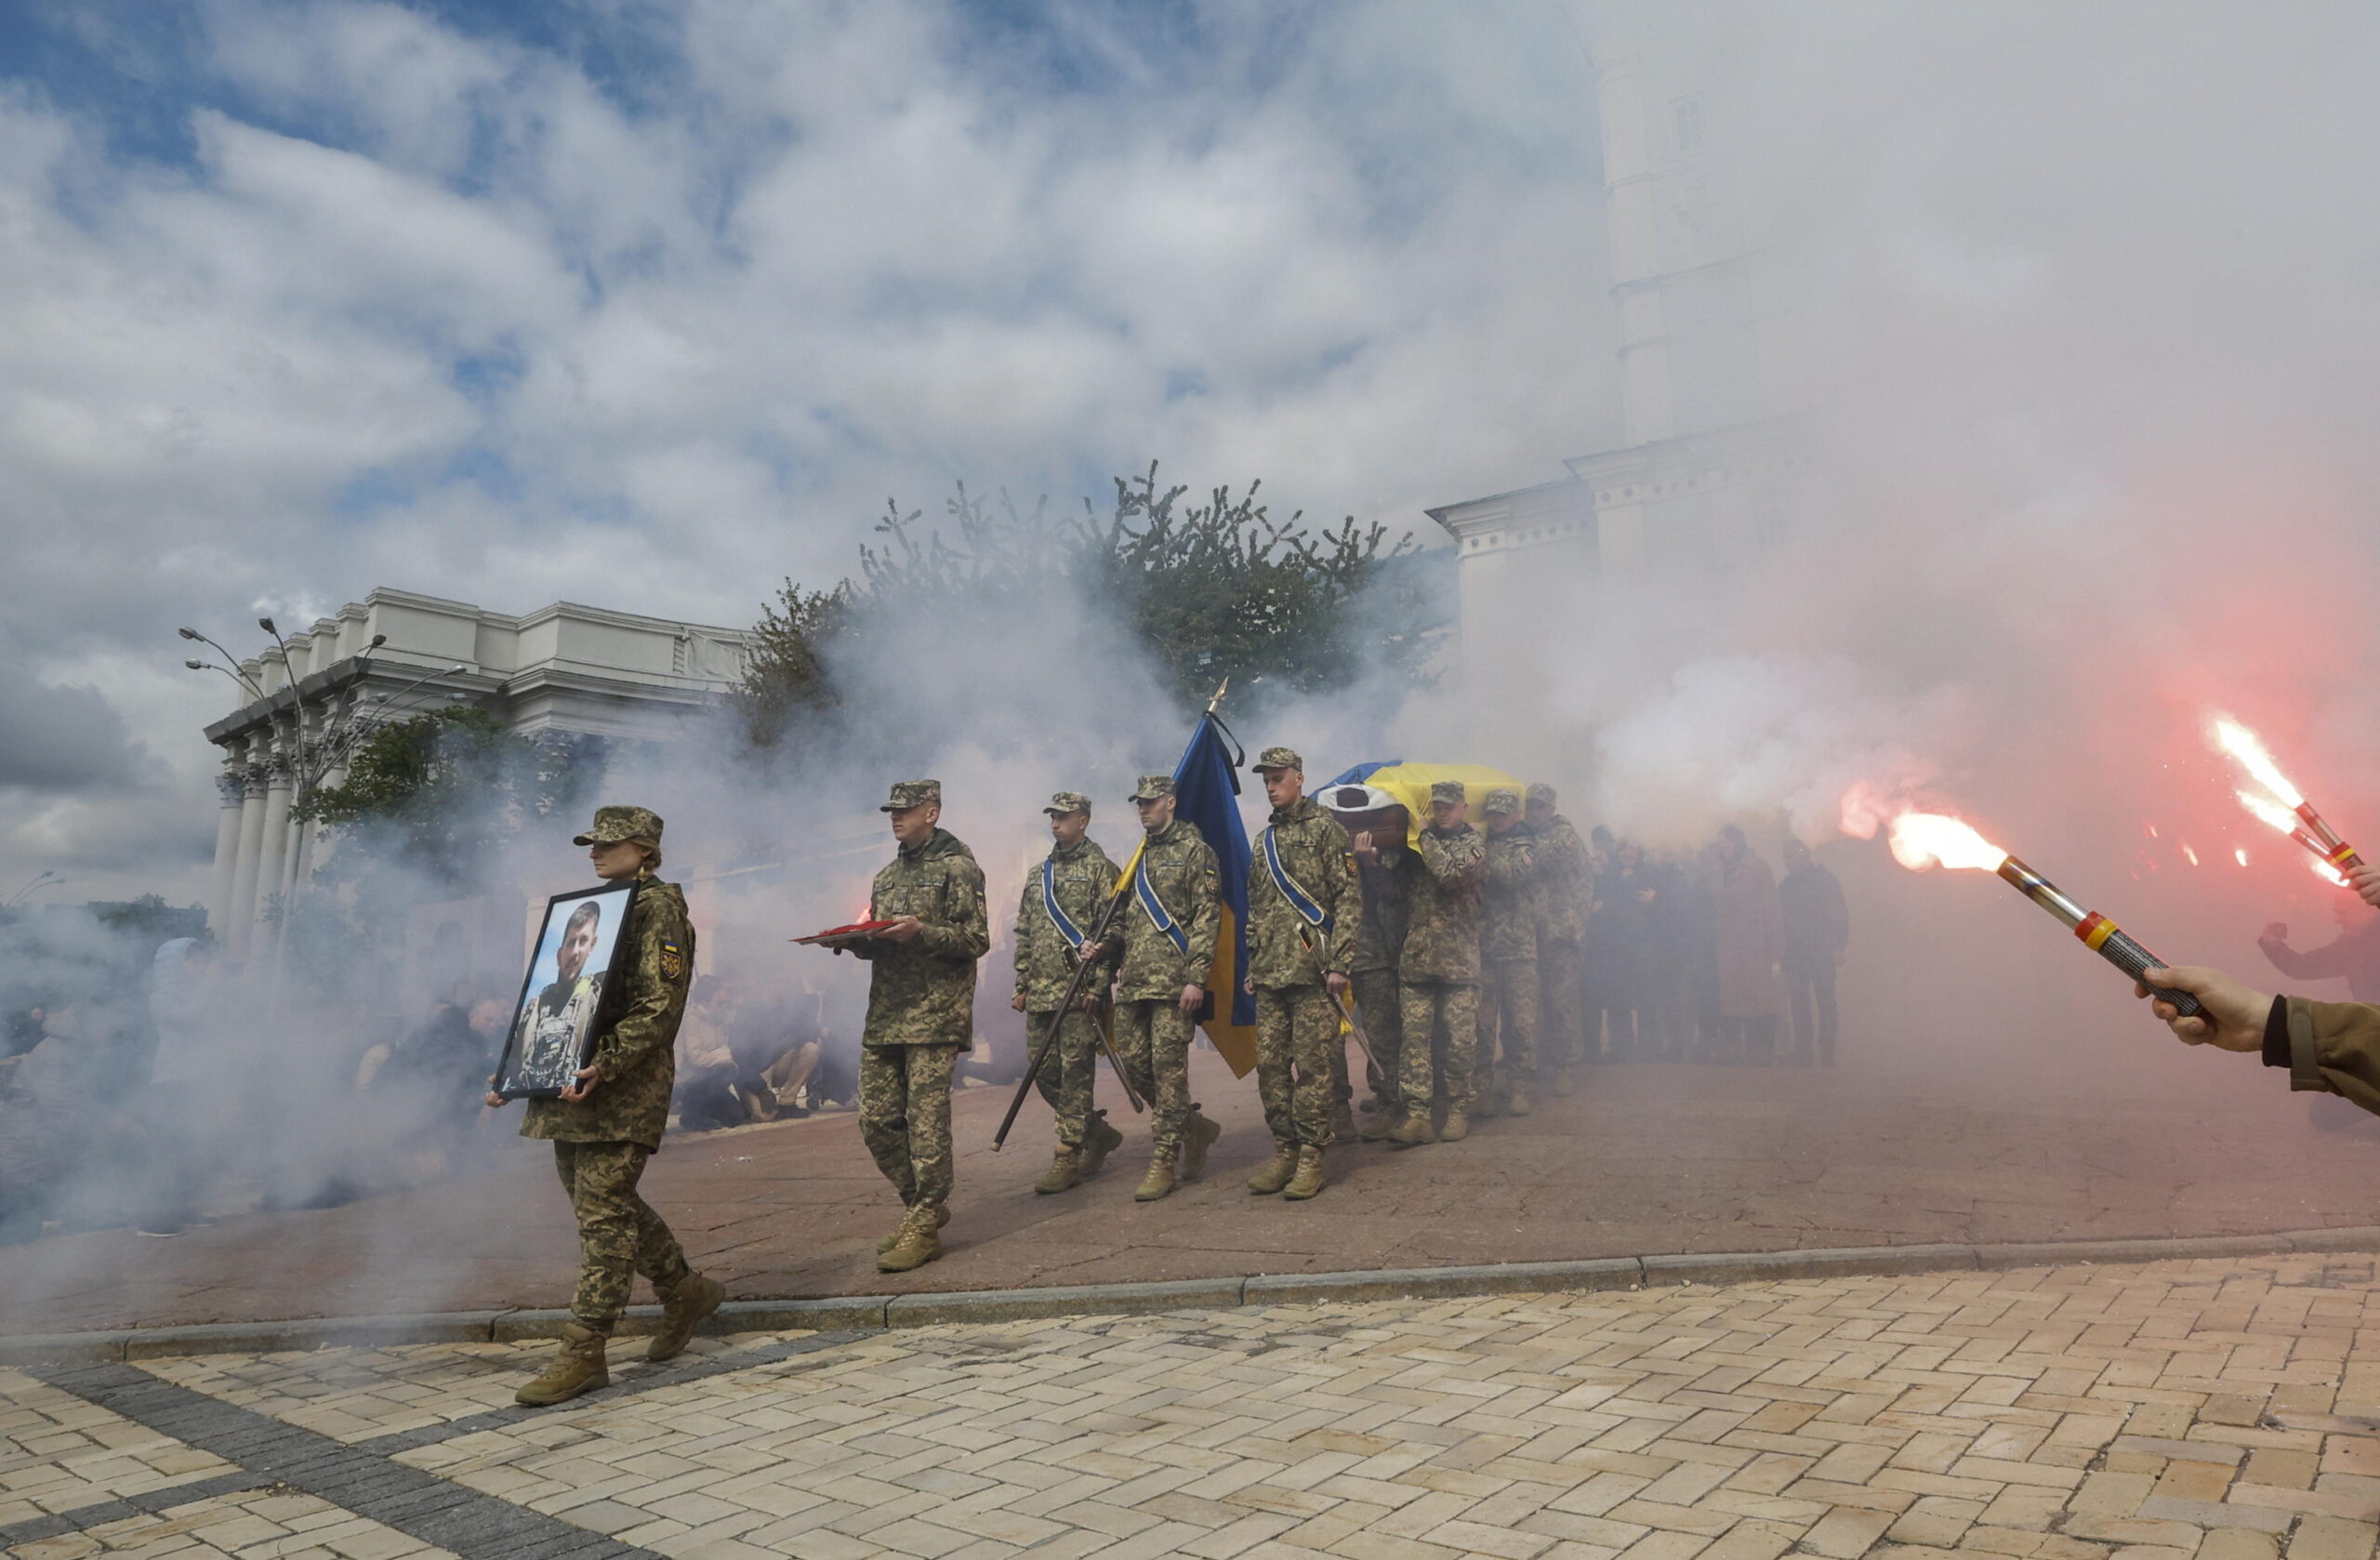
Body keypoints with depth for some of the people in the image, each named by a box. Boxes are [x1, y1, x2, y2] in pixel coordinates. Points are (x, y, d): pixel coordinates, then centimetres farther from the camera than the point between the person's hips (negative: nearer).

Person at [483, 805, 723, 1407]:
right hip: (571, 1087, 9)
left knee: (603, 1213, -5)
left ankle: (584, 1353, 1)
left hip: (623, 1089, -9)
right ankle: (686, 1291, 30)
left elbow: (659, 1007, -17)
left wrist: (604, 1066, -27)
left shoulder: (658, 906, -7)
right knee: (610, 1206, 15)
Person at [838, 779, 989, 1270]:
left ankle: (923, 1229, 3)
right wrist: (854, 939, 3)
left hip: (935, 1016, -7)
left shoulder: (957, 867, -2)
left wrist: (921, 932, -21)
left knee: (926, 1123, -6)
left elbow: (976, 940, -8)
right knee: (876, 1123, 7)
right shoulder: (887, 875, 21)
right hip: (884, 1018, 8)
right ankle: (925, 1206, 24)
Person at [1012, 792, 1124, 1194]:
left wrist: (1097, 987, -16)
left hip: (1080, 993, -7)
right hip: (1040, 994, 7)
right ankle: (1098, 1133, 25)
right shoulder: (1037, 876, 18)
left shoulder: (1100, 869, -2)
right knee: (1044, 1073, 8)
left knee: (1075, 1074, -4)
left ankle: (1068, 1158, 3)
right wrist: (1021, 987, 14)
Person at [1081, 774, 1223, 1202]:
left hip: (1173, 982, -7)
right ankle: (1193, 1126, 25)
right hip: (1132, 982, 8)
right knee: (1135, 1063, 6)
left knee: (1168, 1066, -6)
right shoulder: (1140, 856, 21)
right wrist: (1105, 946, 7)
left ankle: (1164, 1162, 1)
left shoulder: (1194, 851, -1)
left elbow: (1207, 918, -8)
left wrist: (1196, 977, -16)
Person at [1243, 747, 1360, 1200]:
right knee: (1270, 1065, 7)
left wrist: (1339, 963, -13)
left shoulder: (1325, 829, -1)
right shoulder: (1264, 840, 19)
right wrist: (1252, 965, 18)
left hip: (1312, 971, -6)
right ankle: (1284, 1151, 17)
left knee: (1313, 1066, -4)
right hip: (1269, 976, 7)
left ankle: (1312, 1159, 3)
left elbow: (1348, 898, -6)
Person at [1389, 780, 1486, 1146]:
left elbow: (1451, 873, -16)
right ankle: (1417, 1116, -1)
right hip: (1415, 957, 3)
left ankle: (1458, 1111, 16)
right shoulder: (1419, 841, 17)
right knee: (1415, 1038, -2)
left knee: (1459, 1041, 2)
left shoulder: (1473, 844, 3)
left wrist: (1424, 840, -6)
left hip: (1458, 958, -3)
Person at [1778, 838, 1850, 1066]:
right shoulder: (1785, 884, 14)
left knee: (1825, 999, -5)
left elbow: (1840, 914, -1)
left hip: (1822, 952, -4)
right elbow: (1780, 919, 16)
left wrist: (1838, 947, -7)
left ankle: (1826, 1051, -2)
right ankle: (1802, 1048, 4)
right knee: (1798, 999, 0)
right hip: (1794, 952, 4)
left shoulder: (1826, 880, 1)